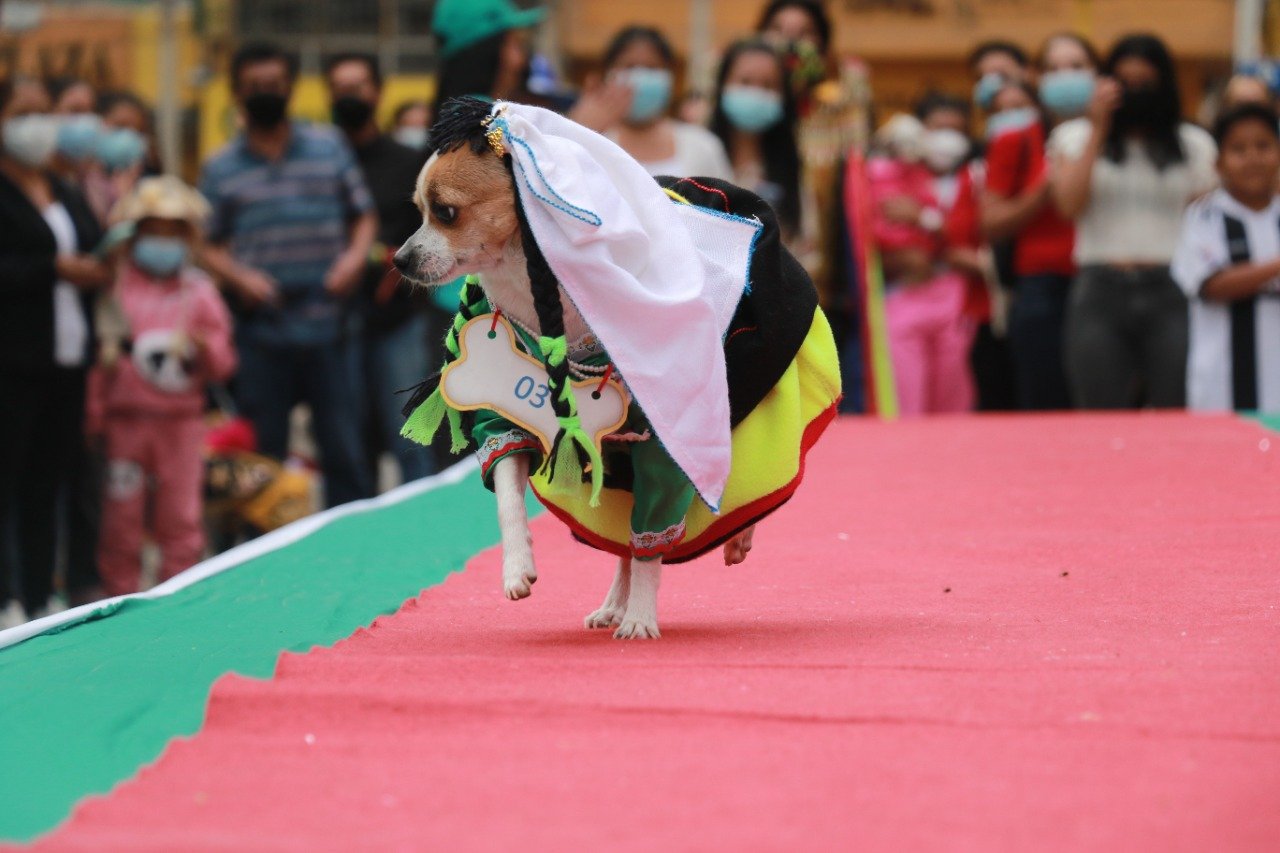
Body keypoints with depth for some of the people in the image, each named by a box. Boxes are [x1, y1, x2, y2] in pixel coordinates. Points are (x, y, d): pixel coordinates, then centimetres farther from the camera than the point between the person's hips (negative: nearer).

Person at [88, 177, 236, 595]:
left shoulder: (199, 291, 9)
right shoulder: (115, 288, 2)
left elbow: (223, 365, 8)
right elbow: (98, 358, 3)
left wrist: (202, 345, -13)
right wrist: (95, 418, -2)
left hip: (182, 419, 1)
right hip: (127, 416, -1)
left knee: (181, 518, 2)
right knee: (122, 516, 2)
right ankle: (120, 598, 12)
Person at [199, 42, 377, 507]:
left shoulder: (329, 146, 9)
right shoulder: (221, 168, 7)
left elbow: (364, 214, 12)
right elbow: (208, 244, 6)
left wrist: (356, 255, -6)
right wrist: (238, 276, -12)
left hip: (329, 327, 0)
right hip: (261, 330, 0)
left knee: (343, 447, 1)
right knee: (264, 454, 5)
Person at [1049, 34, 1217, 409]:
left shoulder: (1194, 143, 12)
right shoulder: (1074, 136, 11)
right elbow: (1069, 205, -5)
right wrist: (1098, 131, -2)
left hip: (1172, 295, 0)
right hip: (1101, 292, 0)